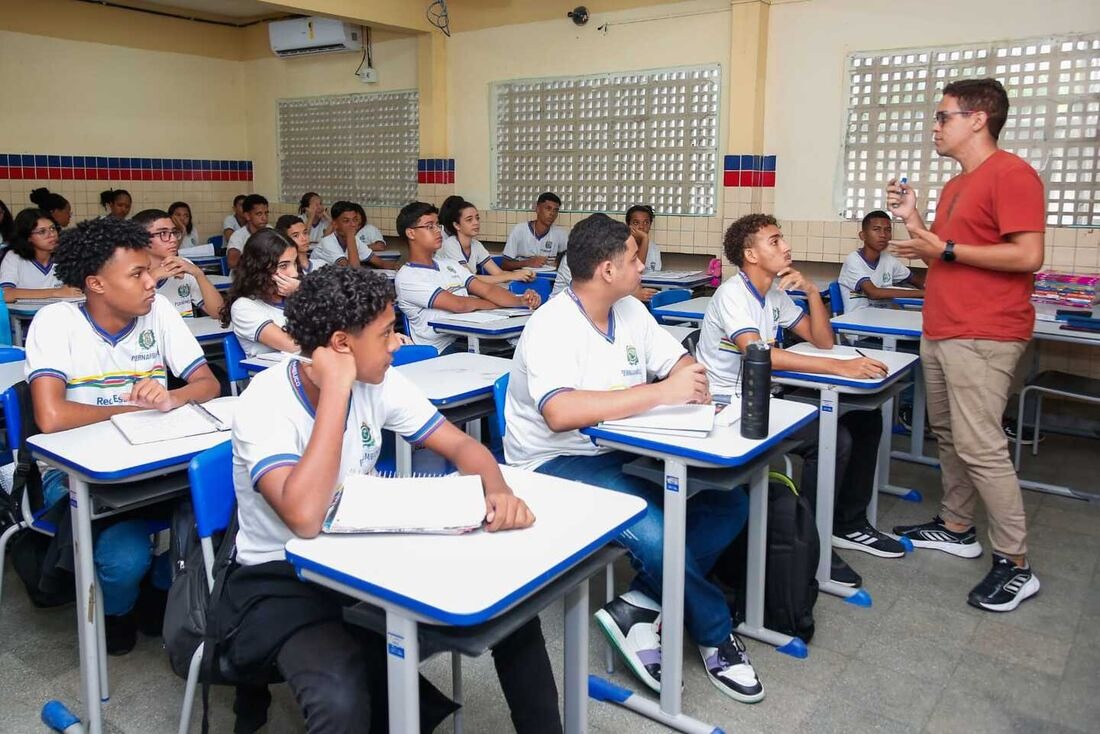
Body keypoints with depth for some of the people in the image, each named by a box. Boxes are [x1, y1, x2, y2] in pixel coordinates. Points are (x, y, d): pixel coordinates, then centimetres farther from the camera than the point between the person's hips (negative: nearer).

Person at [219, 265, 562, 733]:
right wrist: (336, 389, -34)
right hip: (283, 579, -5)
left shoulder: (379, 383, -6)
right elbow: (305, 518, -38)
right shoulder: (265, 404, -24)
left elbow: (461, 445, -3)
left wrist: (500, 492, -26)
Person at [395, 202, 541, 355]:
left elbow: (487, 289, 8)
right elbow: (458, 305, -13)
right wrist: (500, 303, 1)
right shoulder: (406, 277, -4)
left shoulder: (449, 264, 20)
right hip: (445, 348, -7)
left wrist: (521, 300, -11)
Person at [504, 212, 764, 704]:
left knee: (729, 503, -6)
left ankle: (639, 606, -7)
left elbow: (681, 362, 13)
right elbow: (560, 413, -35)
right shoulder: (552, 327, -19)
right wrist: (661, 392, -31)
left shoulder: (631, 311, 6)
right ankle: (716, 634, -1)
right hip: (557, 465, -8)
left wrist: (693, 381, -14)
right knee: (655, 533, -30)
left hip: (622, 453, 8)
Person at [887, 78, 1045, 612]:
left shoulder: (1010, 174, -10)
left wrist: (946, 249, -15)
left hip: (983, 337, -10)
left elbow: (1028, 255, -18)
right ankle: (956, 527, 27)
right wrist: (913, 219, 10)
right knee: (949, 435, 14)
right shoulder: (955, 186, 19)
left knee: (980, 446, -10)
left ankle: (1015, 564, 0)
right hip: (940, 332, 10)